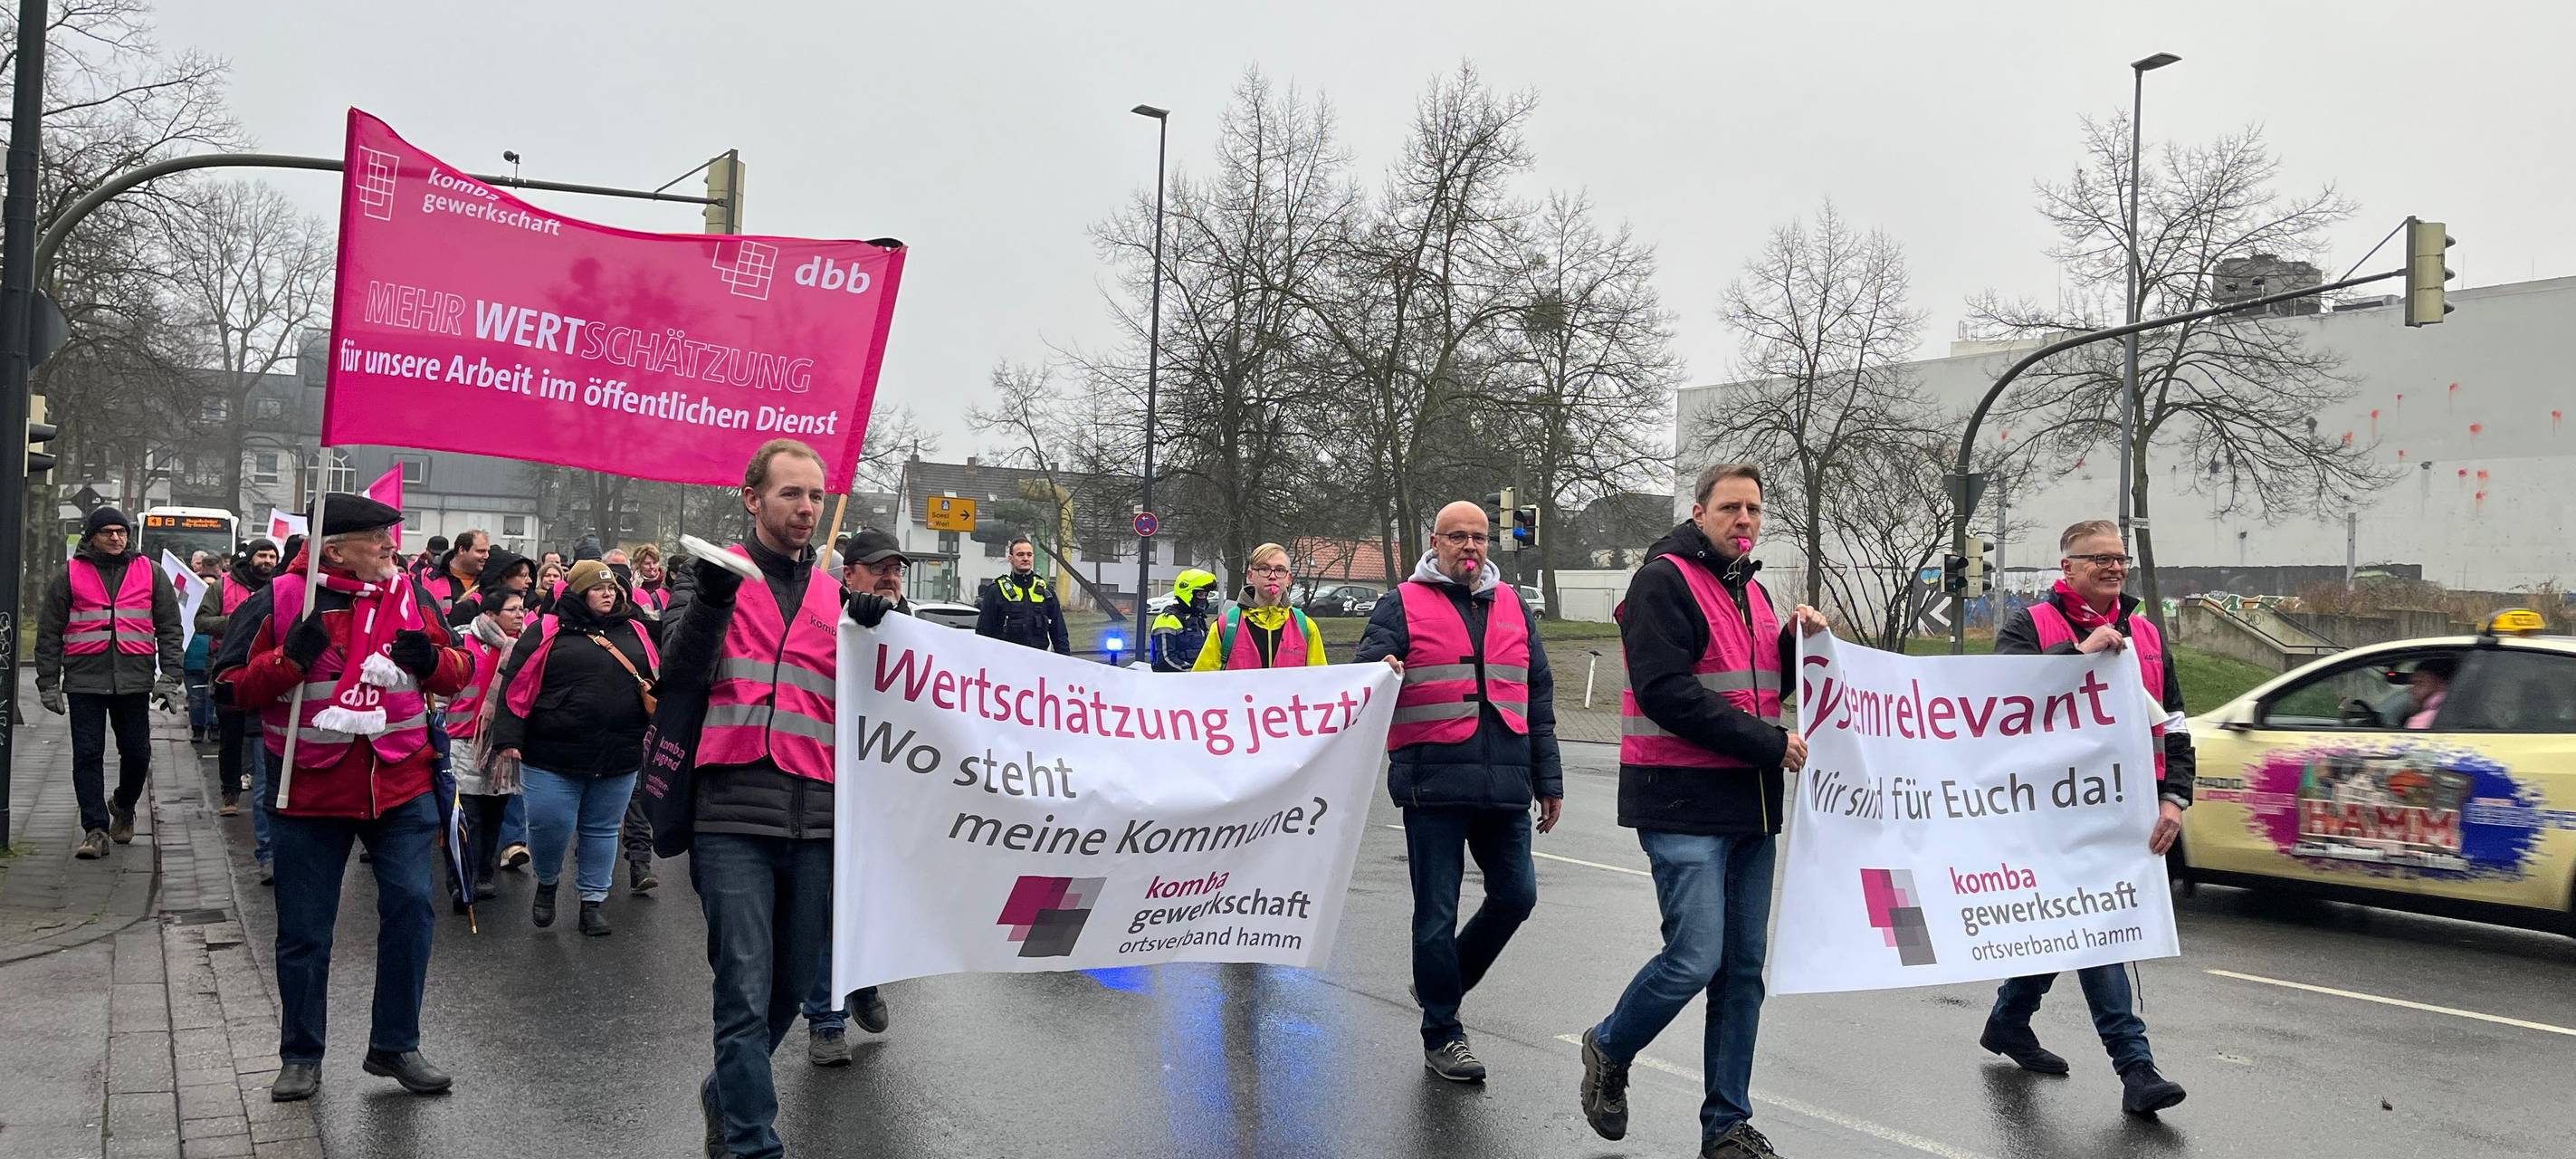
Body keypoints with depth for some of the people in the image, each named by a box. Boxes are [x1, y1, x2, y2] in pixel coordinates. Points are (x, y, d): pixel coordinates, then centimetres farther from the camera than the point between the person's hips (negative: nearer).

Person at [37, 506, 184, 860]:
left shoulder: (149, 573, 8)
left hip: (134, 681, 1)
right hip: (84, 682, -1)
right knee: (87, 755, -2)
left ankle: (123, 807, 32)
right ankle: (95, 828, 3)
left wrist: (169, 677, -1)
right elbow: (49, 633, 8)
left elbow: (169, 628, 8)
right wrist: (48, 683, 3)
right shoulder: (71, 575, 6)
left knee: (136, 752, 5)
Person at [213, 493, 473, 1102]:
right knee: (304, 930, 8)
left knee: (410, 906, -4)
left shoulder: (408, 595, 3)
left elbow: (461, 669, 8)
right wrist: (290, 659, -21)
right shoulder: (279, 601, -5)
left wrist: (432, 660, -14)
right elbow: (232, 686, -4)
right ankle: (301, 1056, 25)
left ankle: (395, 1045, 12)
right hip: (309, 793, -2)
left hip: (400, 785, 2)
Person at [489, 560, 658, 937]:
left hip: (618, 759, 3)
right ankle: (546, 884, 26)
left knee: (602, 829, 12)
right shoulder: (548, 630, -1)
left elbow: (658, 681, 18)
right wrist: (509, 737, -10)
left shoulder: (634, 632, 11)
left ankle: (593, 900, 25)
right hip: (554, 755, -3)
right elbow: (516, 684, -3)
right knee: (550, 825, -3)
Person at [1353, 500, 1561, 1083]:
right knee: (1437, 912, 2)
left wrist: (1548, 781, 18)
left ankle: (1442, 982, 29)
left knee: (1516, 894, 7)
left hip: (1504, 786, 5)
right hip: (1433, 784, -5)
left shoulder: (1513, 608, 16)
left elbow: (1539, 696, 20)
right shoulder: (1403, 605, 2)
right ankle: (1441, 1034, 16)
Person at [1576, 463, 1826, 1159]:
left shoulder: (1751, 591, 17)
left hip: (1751, 806, 8)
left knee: (1744, 968, 8)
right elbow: (1665, 691, -19)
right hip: (1684, 805, -8)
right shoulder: (1664, 580, -9)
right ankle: (1610, 1049, 17)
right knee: (1695, 960, -11)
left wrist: (1797, 642, 4)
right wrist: (1770, 743, -16)